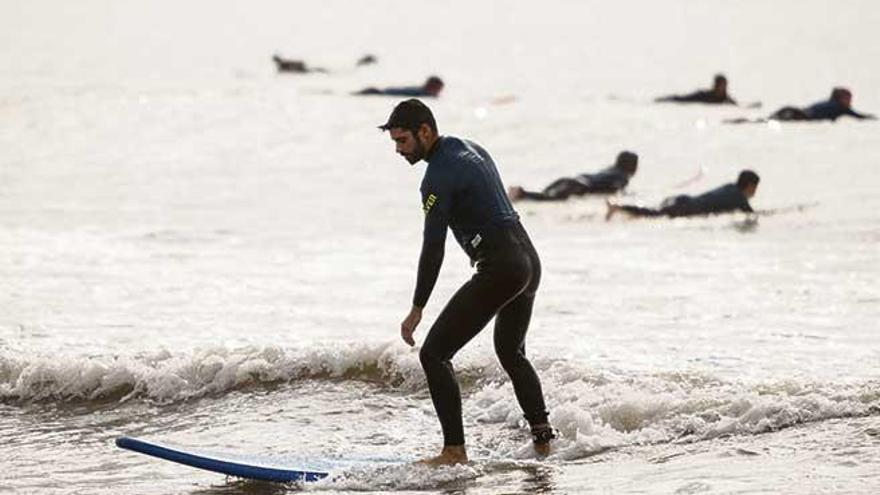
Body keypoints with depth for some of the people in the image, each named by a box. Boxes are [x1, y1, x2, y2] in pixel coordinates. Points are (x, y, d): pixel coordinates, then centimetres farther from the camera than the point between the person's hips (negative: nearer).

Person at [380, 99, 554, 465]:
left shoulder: (439, 176, -15)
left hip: (500, 268, -10)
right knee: (511, 353, 30)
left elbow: (433, 249, -18)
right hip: (529, 257, 10)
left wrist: (416, 310, -15)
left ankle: (455, 451, -13)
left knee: (434, 354, -8)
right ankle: (542, 437, 33)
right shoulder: (470, 148, 14)